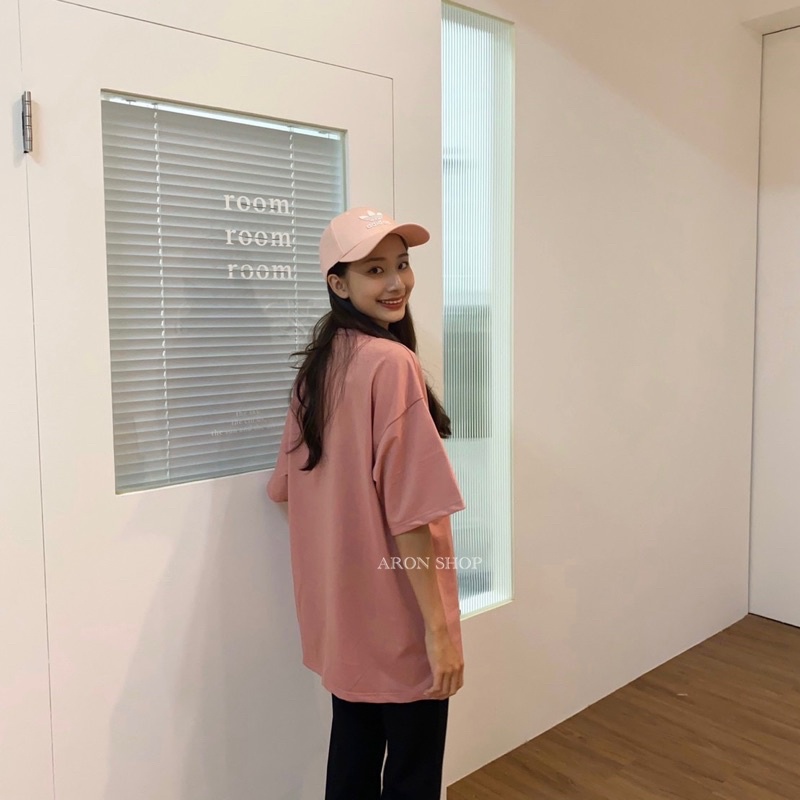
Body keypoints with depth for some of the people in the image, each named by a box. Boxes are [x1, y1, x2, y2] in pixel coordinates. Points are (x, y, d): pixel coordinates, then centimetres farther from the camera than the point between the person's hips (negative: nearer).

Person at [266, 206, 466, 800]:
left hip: (342, 609, 8)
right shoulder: (391, 362, -20)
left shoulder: (319, 361, 5)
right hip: (396, 616, -8)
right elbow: (409, 513, -23)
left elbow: (290, 487, 12)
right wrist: (439, 625, -16)